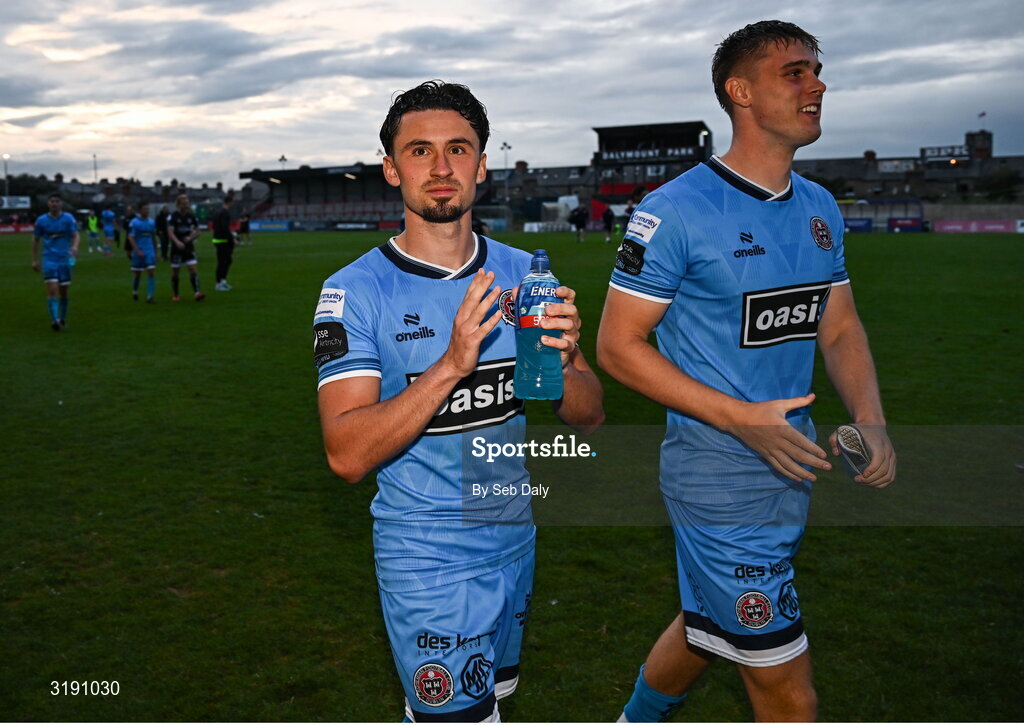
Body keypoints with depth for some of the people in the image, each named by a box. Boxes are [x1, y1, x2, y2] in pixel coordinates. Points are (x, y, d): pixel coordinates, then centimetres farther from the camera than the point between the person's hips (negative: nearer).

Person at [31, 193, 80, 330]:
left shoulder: (68, 218, 0)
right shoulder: (41, 220, 2)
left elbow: (75, 235, -6)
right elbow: (35, 239, 11)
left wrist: (74, 246, -28)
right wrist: (34, 260, 8)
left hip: (64, 260, 1)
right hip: (49, 260, -1)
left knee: (63, 292, 8)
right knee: (52, 289, -15)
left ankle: (63, 319, 24)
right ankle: (54, 320, -22)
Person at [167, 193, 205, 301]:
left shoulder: (191, 216, 6)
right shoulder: (173, 216, -5)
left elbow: (197, 232, 12)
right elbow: (170, 232, -14)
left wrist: (191, 238, -9)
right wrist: (177, 242, -31)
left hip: (189, 247, 2)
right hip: (176, 248, -2)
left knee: (193, 269, -10)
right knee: (175, 271, 6)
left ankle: (196, 293, -17)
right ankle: (175, 295, 18)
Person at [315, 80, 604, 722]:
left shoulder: (524, 276, -1)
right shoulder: (356, 292, -14)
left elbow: (589, 418, 0)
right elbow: (348, 456, -23)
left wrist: (562, 360, -22)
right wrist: (452, 364, -33)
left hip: (515, 534, 6)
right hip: (426, 554, -5)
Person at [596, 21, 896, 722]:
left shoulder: (821, 209, 8)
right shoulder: (677, 210, -15)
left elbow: (840, 328, 14)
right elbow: (617, 346, -14)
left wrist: (871, 420, -5)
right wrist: (743, 419, -21)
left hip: (794, 466, 7)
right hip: (718, 476, -7)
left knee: (706, 628, 25)